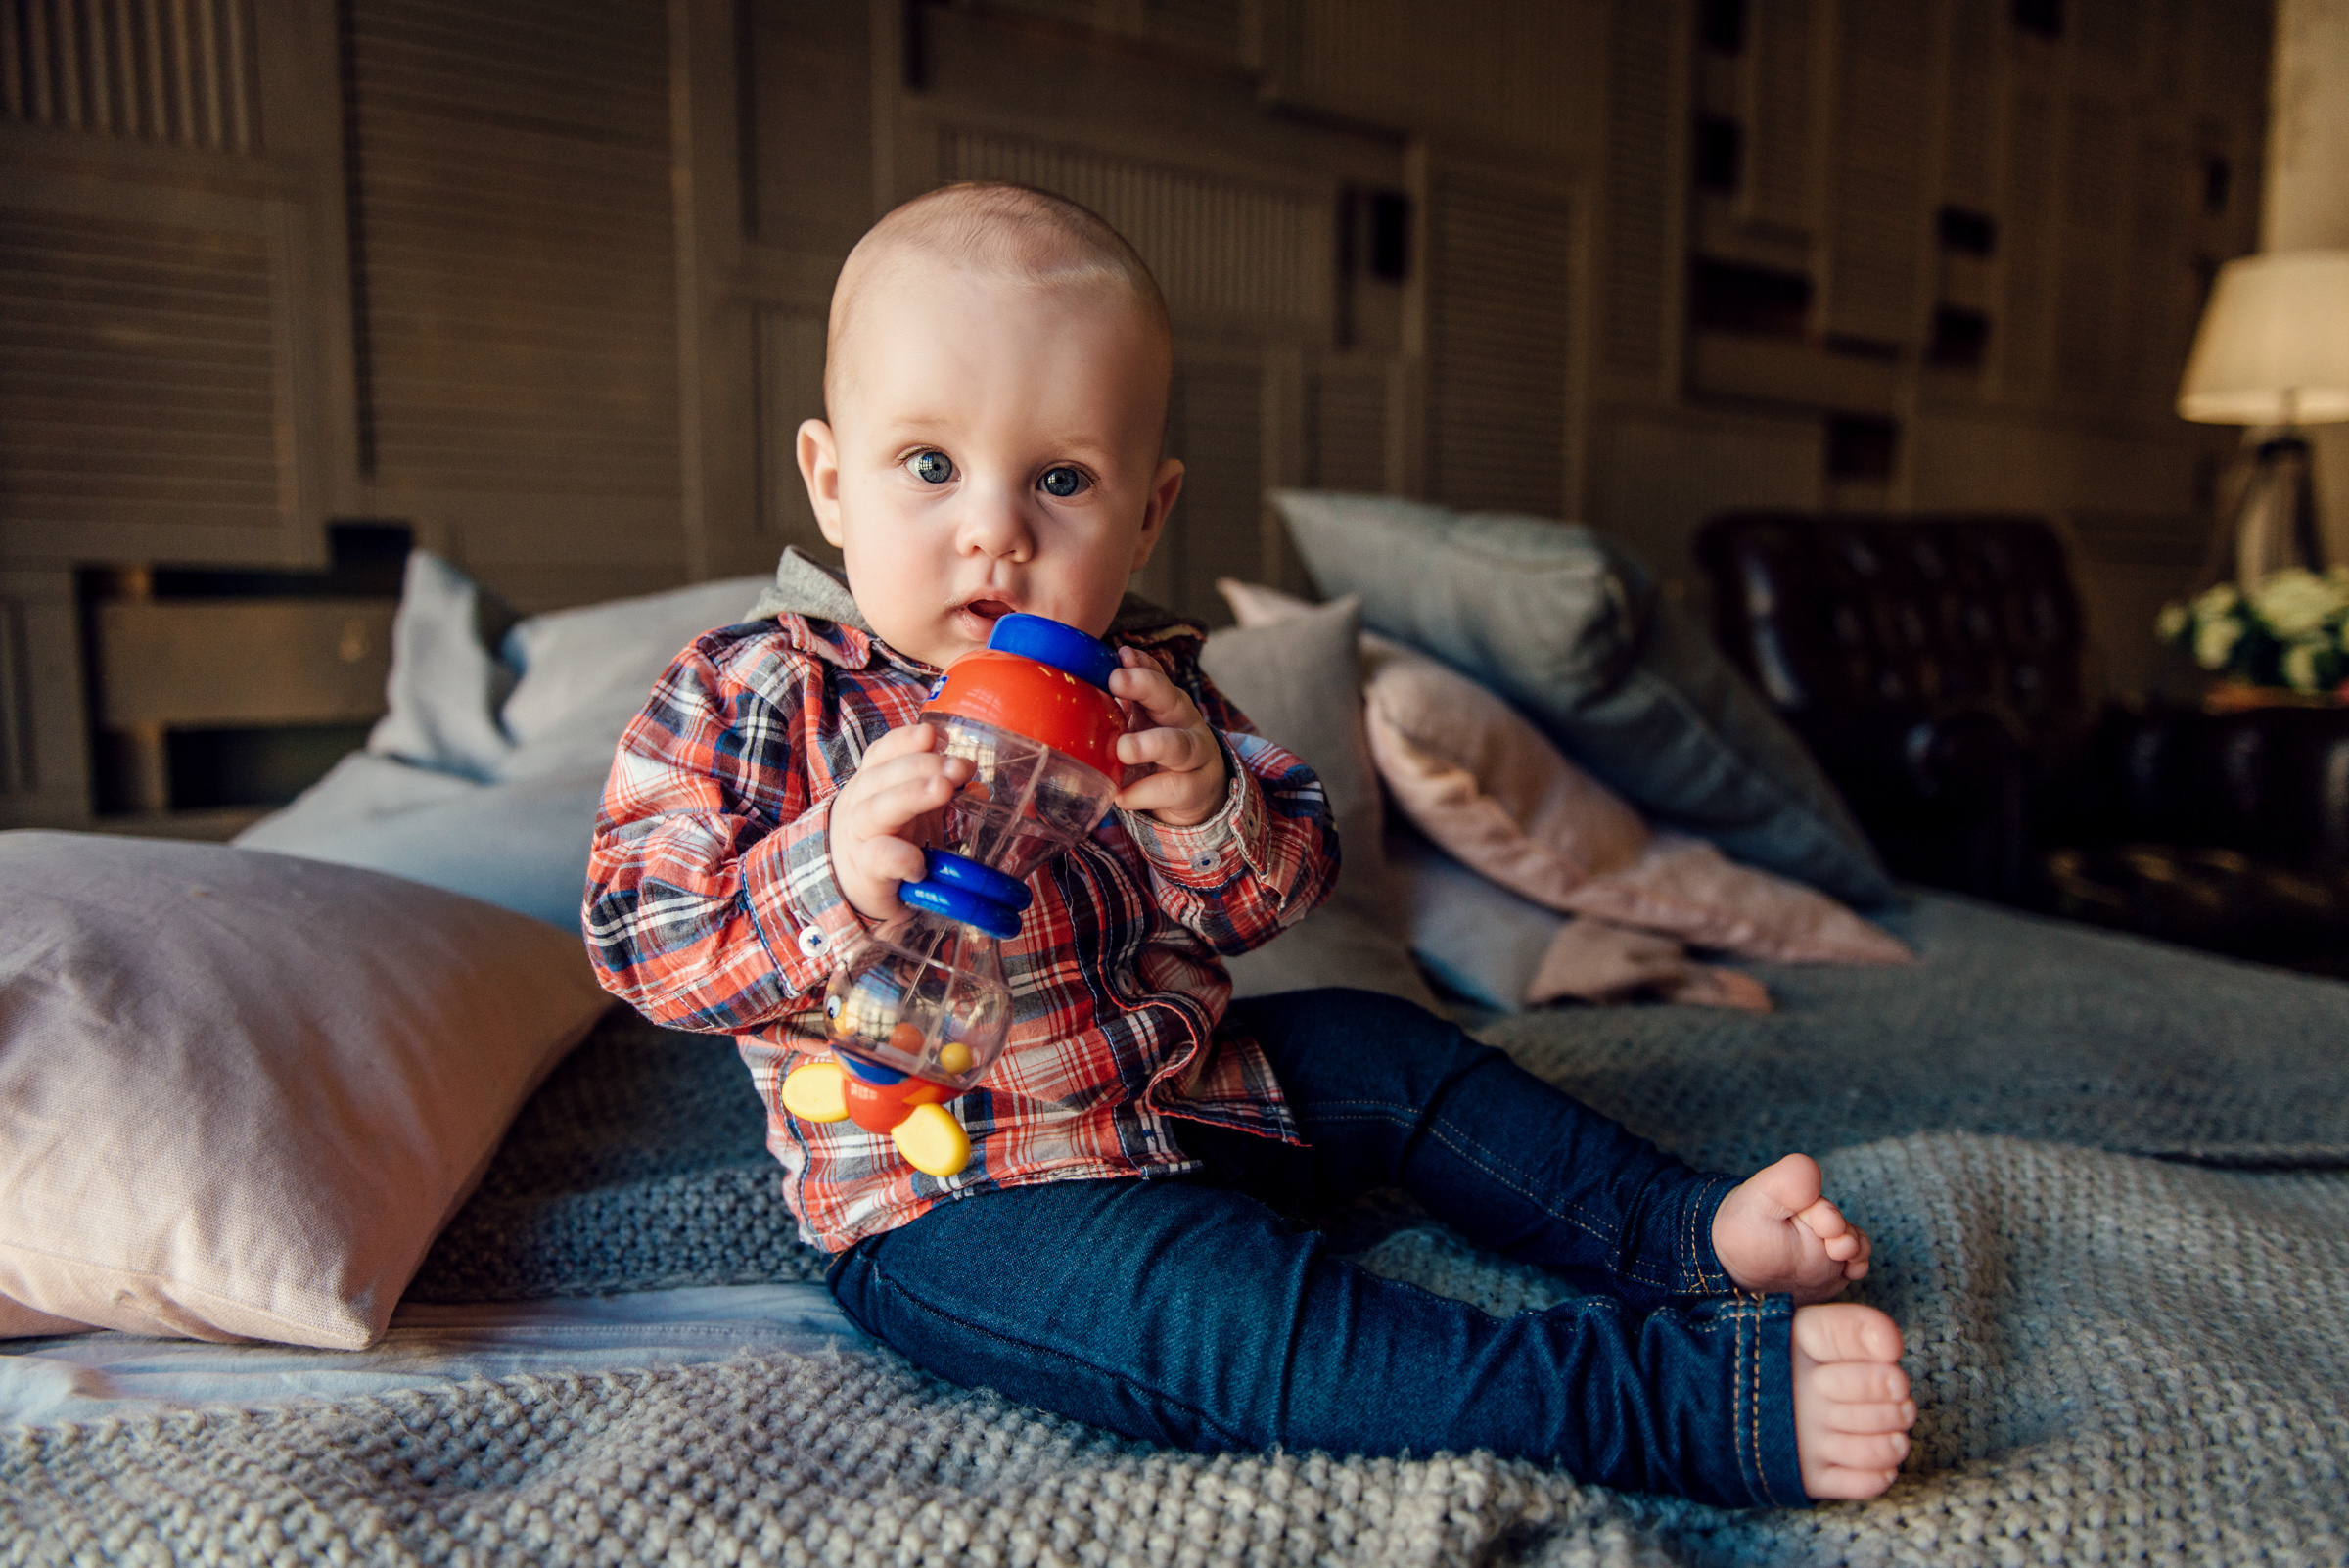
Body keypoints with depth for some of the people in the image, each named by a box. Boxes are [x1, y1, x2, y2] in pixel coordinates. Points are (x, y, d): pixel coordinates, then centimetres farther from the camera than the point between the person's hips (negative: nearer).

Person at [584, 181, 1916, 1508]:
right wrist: (838, 874, -34)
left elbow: (1286, 886, 1)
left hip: (1179, 1091, 7)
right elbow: (641, 940, -15)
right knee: (1215, 1304, -29)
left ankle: (1686, 1228, 18)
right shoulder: (748, 700, -10)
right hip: (950, 1204, -6)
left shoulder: (1142, 686, 1)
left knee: (1386, 1054, 7)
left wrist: (1205, 809, -24)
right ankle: (1686, 1402, -33)